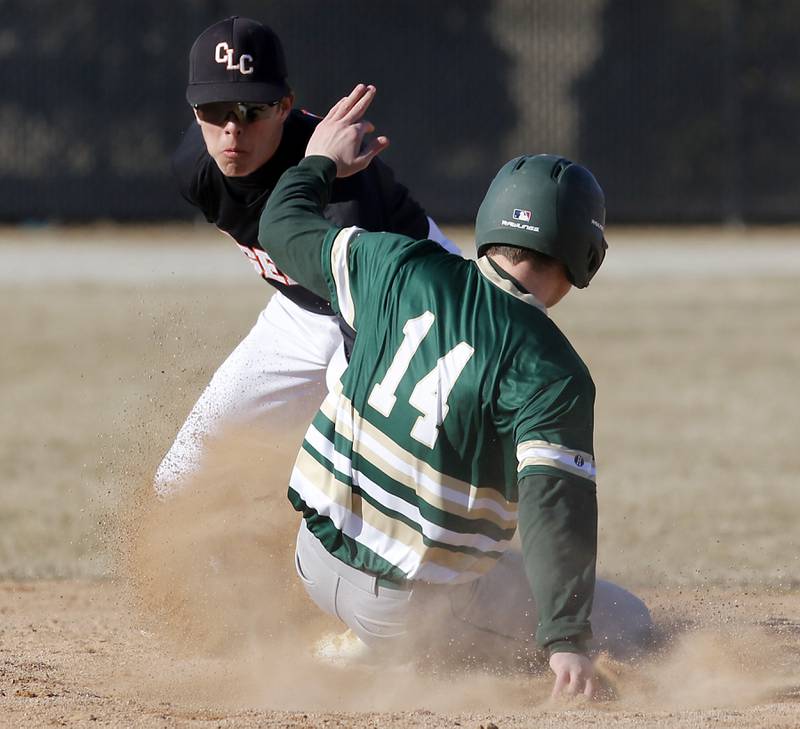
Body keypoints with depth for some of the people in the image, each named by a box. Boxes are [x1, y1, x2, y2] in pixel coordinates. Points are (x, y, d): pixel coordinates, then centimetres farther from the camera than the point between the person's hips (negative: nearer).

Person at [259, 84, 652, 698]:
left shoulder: (402, 269, -4)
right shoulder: (554, 374, -17)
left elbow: (286, 227, 10)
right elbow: (557, 508, -25)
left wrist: (322, 162, 29)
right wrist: (566, 644, -28)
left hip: (315, 556, 7)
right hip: (409, 602, -7)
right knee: (627, 628, 5)